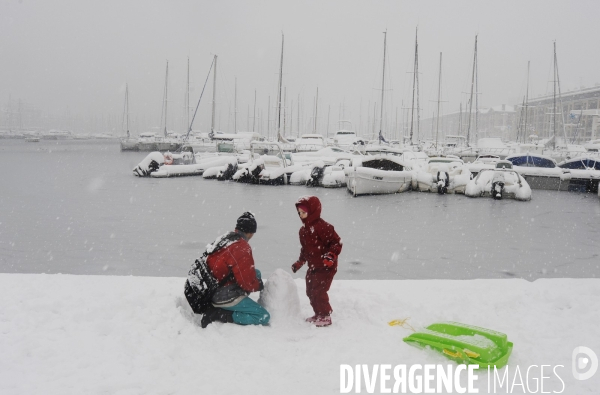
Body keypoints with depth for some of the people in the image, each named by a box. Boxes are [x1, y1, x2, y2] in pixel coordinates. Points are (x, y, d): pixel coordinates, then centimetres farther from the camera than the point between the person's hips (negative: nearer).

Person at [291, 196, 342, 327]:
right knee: (310, 291, 14)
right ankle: (318, 314, 30)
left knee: (319, 291, -9)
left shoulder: (323, 226, -19)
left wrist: (331, 255, -30)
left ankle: (325, 317, 6)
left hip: (326, 267, -9)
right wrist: (300, 262, 20)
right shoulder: (304, 230, 10)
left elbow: (337, 242, -19)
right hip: (313, 267, 9)